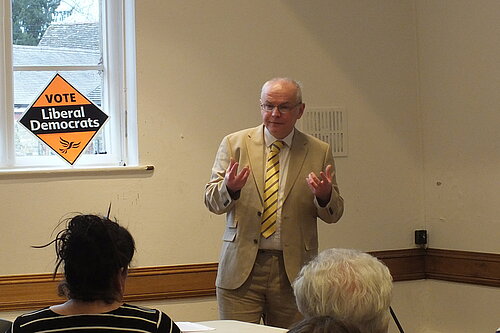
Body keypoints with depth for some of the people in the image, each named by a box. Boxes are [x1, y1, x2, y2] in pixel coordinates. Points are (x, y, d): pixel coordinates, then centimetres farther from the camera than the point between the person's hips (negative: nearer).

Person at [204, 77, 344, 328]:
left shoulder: (319, 152, 6)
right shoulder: (235, 144, 6)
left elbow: (333, 214, 7)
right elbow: (212, 201, 2)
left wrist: (325, 195, -16)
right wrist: (229, 187, -22)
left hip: (294, 270, 1)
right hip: (241, 268, 0)